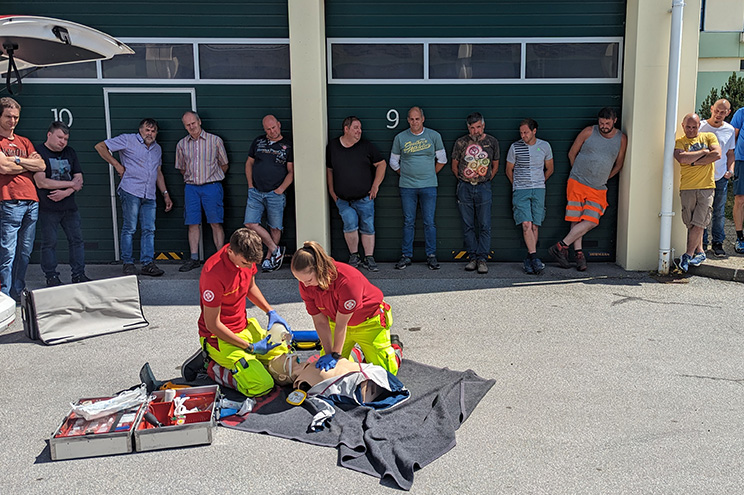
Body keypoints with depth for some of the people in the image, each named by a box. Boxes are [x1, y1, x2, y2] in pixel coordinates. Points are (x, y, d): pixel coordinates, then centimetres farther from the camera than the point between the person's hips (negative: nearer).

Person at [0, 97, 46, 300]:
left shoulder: (24, 142, 21)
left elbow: (41, 166, 8)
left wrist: (16, 159, -3)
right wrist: (29, 163, 3)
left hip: (31, 202, 6)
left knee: (25, 253, 8)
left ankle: (18, 293, 16)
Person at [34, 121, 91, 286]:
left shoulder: (70, 152, 14)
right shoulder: (38, 153, -4)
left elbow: (79, 179, 9)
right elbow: (41, 182, -14)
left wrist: (66, 192, -11)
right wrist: (71, 184, -8)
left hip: (69, 206, 5)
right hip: (48, 209, -5)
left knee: (77, 240, 4)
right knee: (49, 243, 1)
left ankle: (79, 274, 12)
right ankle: (51, 277, 10)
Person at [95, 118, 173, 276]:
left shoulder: (157, 148, 21)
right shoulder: (128, 140, 2)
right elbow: (100, 146, 2)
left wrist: (165, 194, 21)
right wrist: (117, 165, -2)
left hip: (149, 195, 5)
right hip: (131, 192, -5)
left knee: (149, 230, 2)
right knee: (129, 229, -3)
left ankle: (148, 263, 5)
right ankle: (128, 263, 5)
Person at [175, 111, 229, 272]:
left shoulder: (215, 140, 2)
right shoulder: (182, 144, 9)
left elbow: (224, 165, 10)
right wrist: (191, 179, 15)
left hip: (211, 187, -3)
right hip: (191, 188, 3)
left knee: (216, 223, -5)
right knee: (192, 224, 2)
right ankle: (194, 259, 8)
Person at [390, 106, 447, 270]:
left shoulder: (434, 136, 4)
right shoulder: (400, 138, 5)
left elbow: (442, 159, 12)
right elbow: (393, 162, 14)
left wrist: (431, 174, 10)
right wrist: (405, 175, 11)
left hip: (428, 187, 0)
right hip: (407, 187, 0)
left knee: (429, 222, 1)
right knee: (408, 222, 4)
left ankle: (431, 256, 8)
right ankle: (406, 256, 11)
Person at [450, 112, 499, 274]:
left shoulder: (492, 142, 5)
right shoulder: (460, 143, 3)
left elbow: (495, 165, 15)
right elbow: (454, 165, 13)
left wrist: (486, 180, 7)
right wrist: (463, 180, 6)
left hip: (483, 188, 0)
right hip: (464, 188, 1)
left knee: (484, 225, -4)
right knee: (468, 226, 3)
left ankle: (482, 259, 1)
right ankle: (472, 258, 11)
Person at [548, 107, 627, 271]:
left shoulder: (621, 139, 3)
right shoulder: (588, 132, -2)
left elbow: (618, 164, 16)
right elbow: (572, 153, 8)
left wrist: (603, 179, 16)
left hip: (598, 189, 2)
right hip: (577, 184, -2)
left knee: (591, 221, -12)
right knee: (576, 220, -3)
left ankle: (561, 246, -7)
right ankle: (579, 254, 6)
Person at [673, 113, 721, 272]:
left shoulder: (709, 137, 11)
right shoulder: (679, 142, 8)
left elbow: (717, 154, -6)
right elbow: (682, 158, -13)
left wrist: (694, 161, -7)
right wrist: (704, 152, -5)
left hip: (707, 187, -1)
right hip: (687, 187, 1)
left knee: (699, 223, -7)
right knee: (691, 224, 3)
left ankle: (688, 254, -1)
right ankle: (700, 252, 18)